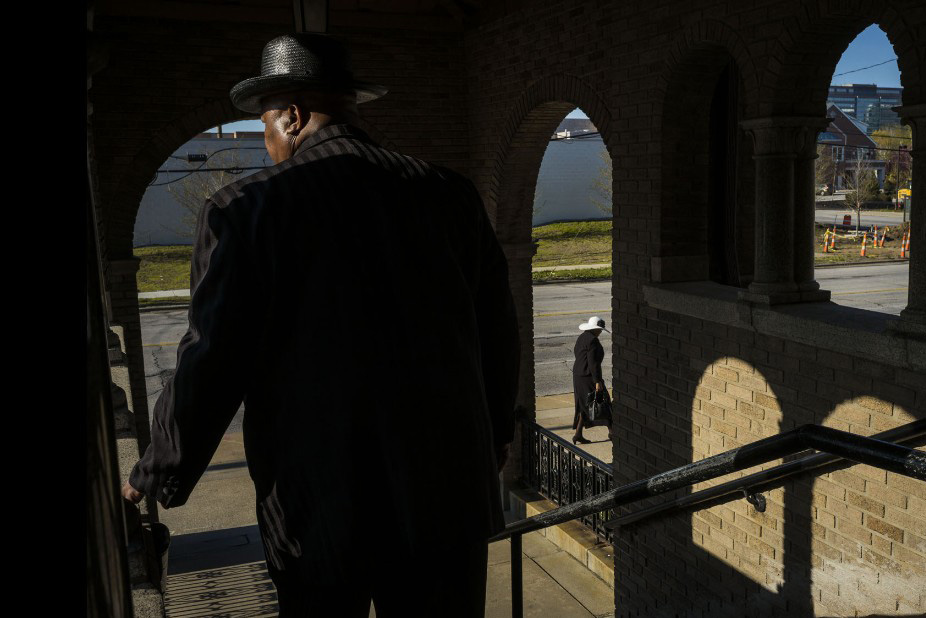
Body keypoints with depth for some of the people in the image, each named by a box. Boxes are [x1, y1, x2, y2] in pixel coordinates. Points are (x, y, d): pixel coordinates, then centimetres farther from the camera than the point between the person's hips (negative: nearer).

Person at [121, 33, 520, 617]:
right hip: (446, 501, 3)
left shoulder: (245, 209, -11)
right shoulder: (450, 194, 0)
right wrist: (498, 431, 23)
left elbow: (209, 365, -10)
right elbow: (499, 333, 6)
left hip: (318, 510, -2)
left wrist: (154, 483, 6)